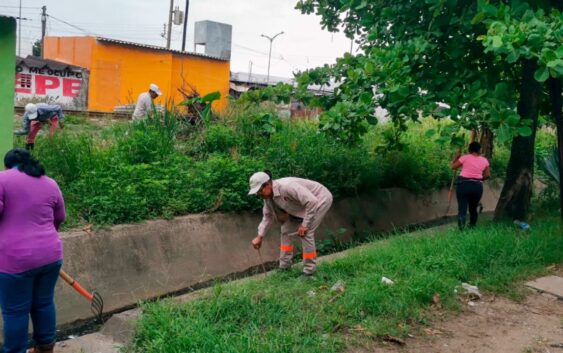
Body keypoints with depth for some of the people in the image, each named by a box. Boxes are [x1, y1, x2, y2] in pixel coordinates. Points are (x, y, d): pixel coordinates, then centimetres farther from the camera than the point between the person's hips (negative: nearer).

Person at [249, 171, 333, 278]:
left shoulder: (287, 187, -38)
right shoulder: (268, 196, -10)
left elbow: (312, 202, -38)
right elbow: (268, 216, 5)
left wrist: (305, 225, -32)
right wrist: (259, 237, 0)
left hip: (320, 200, -9)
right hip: (302, 205, 9)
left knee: (306, 233, -19)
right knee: (287, 229, 7)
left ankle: (309, 271, -6)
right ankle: (284, 267, 17)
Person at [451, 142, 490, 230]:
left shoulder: (465, 157, 0)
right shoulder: (484, 160, 9)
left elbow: (453, 167, 7)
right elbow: (487, 175, 7)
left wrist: (457, 156, 19)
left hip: (463, 184, -3)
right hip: (477, 186, 3)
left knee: (462, 209, -7)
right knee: (473, 208, 19)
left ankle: (461, 228, -21)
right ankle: (472, 227, 30)